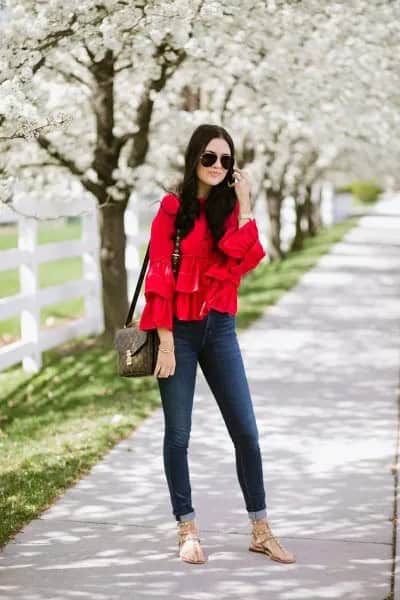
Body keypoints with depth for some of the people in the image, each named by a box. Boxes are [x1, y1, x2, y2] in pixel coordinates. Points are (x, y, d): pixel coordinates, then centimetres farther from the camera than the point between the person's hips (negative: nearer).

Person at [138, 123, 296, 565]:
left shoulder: (229, 207, 7)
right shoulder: (172, 208, -6)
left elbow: (245, 259, -10)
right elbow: (159, 277, -10)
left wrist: (244, 203, -13)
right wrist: (166, 342, -14)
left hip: (219, 328, 4)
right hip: (179, 330, -4)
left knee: (246, 431, 3)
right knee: (178, 434, 1)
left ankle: (261, 531, 11)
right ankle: (187, 530, 13)